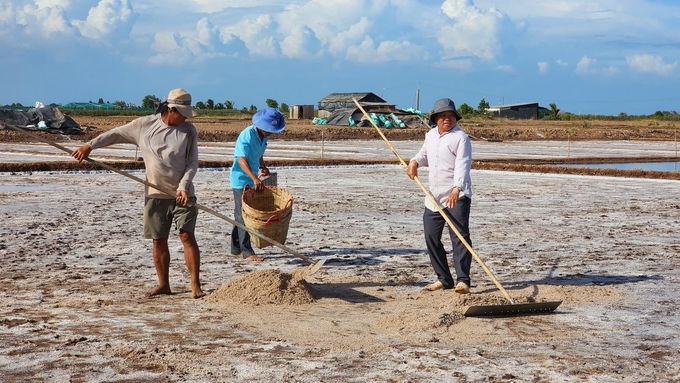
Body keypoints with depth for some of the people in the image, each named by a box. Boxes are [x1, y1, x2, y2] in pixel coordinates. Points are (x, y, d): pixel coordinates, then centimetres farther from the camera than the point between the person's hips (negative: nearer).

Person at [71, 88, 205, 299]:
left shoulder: (188, 130, -1)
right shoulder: (143, 125, 1)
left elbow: (192, 162, -3)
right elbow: (116, 134, 9)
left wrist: (183, 187, -16)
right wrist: (90, 145, 4)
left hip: (182, 194, -2)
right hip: (155, 194, 2)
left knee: (187, 236, -9)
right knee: (159, 240, 6)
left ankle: (196, 286, -7)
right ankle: (163, 285, 16)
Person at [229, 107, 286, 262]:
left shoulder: (263, 136, 4)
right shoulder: (247, 135, -22)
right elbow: (241, 159, -33)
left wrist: (263, 167, 3)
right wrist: (255, 178, -42)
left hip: (251, 180, 9)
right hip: (241, 179, -9)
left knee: (241, 215, 15)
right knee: (243, 215, -6)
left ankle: (236, 248, 24)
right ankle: (247, 252, -5)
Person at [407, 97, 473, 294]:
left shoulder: (461, 137, -9)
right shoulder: (430, 135, 13)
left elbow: (462, 165, -20)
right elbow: (424, 154, 30)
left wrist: (457, 189, -35)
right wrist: (415, 161, 6)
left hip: (457, 196, -7)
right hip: (434, 196, 8)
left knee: (460, 236, -13)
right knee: (431, 236, 8)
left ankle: (462, 280, -16)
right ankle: (444, 279, 17)